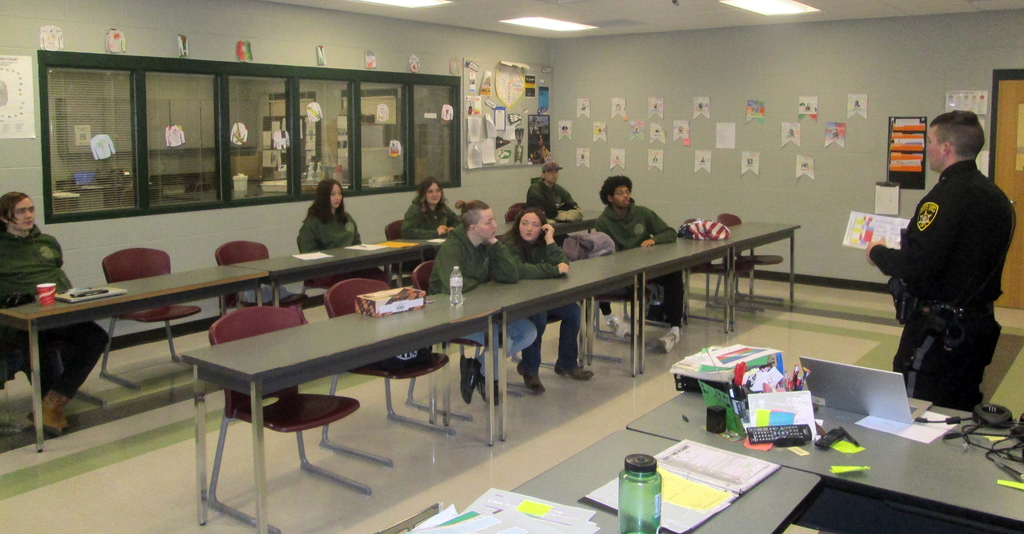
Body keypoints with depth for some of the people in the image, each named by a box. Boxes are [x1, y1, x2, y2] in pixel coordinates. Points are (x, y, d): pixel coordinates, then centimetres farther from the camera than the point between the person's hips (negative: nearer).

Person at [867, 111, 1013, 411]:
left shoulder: (949, 195, -20)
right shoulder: (993, 195, 9)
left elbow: (917, 265, -26)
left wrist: (878, 253, -7)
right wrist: (904, 249, 18)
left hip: (939, 329, -9)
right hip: (980, 322, 9)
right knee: (961, 416, 19)